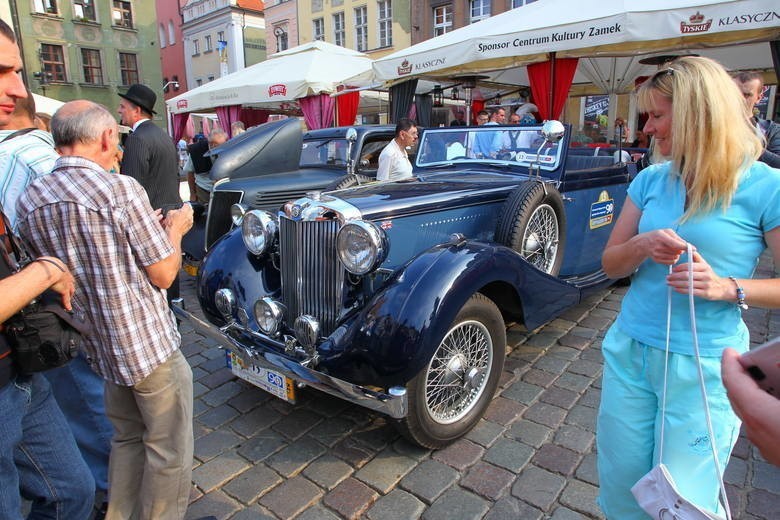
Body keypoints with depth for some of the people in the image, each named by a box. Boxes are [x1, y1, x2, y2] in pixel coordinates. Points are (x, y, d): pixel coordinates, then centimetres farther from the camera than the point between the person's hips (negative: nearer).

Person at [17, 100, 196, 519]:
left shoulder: (28, 200, 1)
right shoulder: (121, 190, -19)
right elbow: (163, 274, -16)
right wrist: (175, 229, 3)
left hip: (98, 347, 7)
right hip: (149, 344, -7)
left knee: (127, 437, 26)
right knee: (169, 449, 12)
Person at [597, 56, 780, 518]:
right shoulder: (651, 179, 4)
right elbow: (611, 264, 7)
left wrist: (727, 287, -22)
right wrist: (642, 246, -14)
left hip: (703, 368, -4)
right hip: (629, 352, 4)